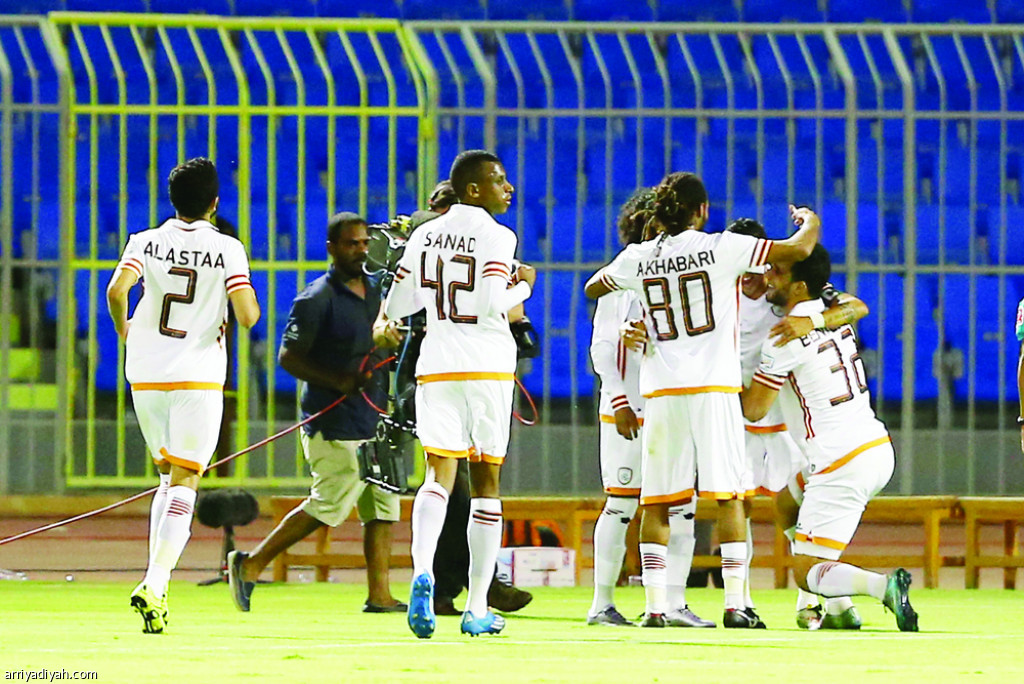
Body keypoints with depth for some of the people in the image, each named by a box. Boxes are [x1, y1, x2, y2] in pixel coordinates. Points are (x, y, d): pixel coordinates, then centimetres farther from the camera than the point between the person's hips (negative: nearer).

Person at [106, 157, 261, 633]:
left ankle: (156, 578, 8)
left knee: (169, 475, 19)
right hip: (199, 375, -3)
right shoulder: (227, 249, -3)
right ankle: (156, 584, -20)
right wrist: (251, 303, 13)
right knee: (184, 481, -3)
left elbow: (116, 291, -12)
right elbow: (247, 316, -10)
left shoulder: (146, 242, 3)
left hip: (146, 376, 3)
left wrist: (124, 332, 7)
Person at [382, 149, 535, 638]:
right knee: (485, 482, 6)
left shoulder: (424, 237, 10)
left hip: (436, 368, 3)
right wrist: (521, 286, 1)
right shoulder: (496, 237, -7)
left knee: (439, 474, -4)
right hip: (488, 369, -3)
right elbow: (492, 304, -19)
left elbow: (395, 308, 14)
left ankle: (423, 570, -33)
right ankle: (477, 608, 7)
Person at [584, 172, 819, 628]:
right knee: (728, 497, 2)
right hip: (715, 388, -2)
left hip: (661, 393, 2)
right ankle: (734, 602, -3)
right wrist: (809, 221, 19)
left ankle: (655, 605, -1)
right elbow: (798, 249, -3)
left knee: (657, 502, 6)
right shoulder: (721, 248, -3)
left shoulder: (637, 259, 6)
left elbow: (592, 288, 25)